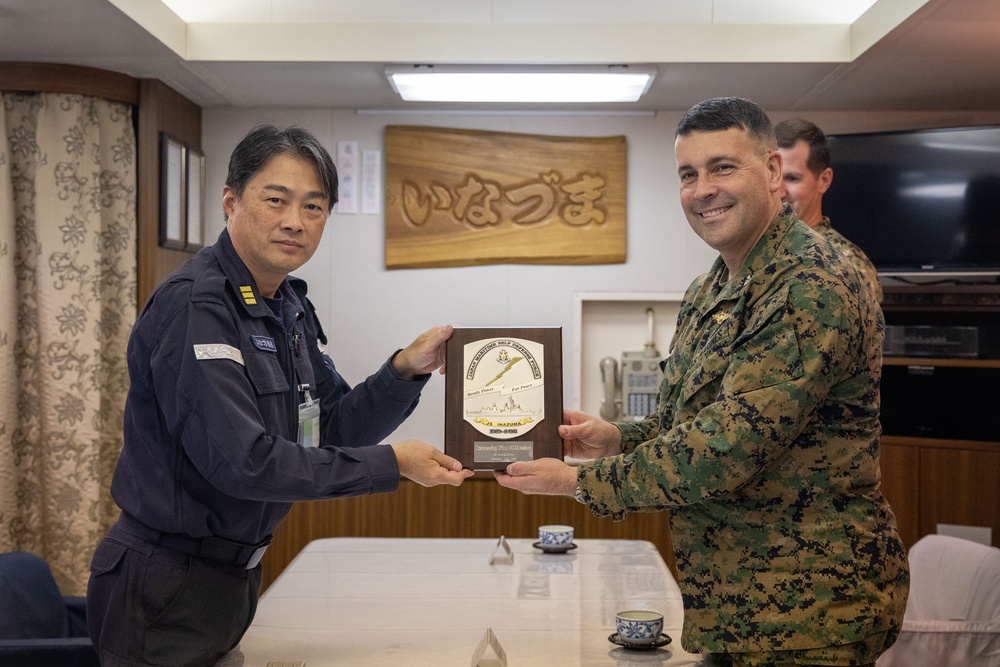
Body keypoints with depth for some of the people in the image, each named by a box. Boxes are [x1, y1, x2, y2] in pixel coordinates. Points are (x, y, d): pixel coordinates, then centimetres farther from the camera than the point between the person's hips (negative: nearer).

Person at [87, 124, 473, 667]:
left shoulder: (290, 307, 7)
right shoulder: (194, 306, -22)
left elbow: (333, 430, 6)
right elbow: (242, 462, -28)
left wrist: (405, 371, -11)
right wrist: (392, 464, -22)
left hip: (233, 576, 9)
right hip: (166, 588, -8)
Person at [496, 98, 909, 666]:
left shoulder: (812, 290, -22)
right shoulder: (708, 293, 9)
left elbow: (723, 453, -27)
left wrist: (578, 481, -17)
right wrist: (617, 438, -1)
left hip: (806, 616, -8)